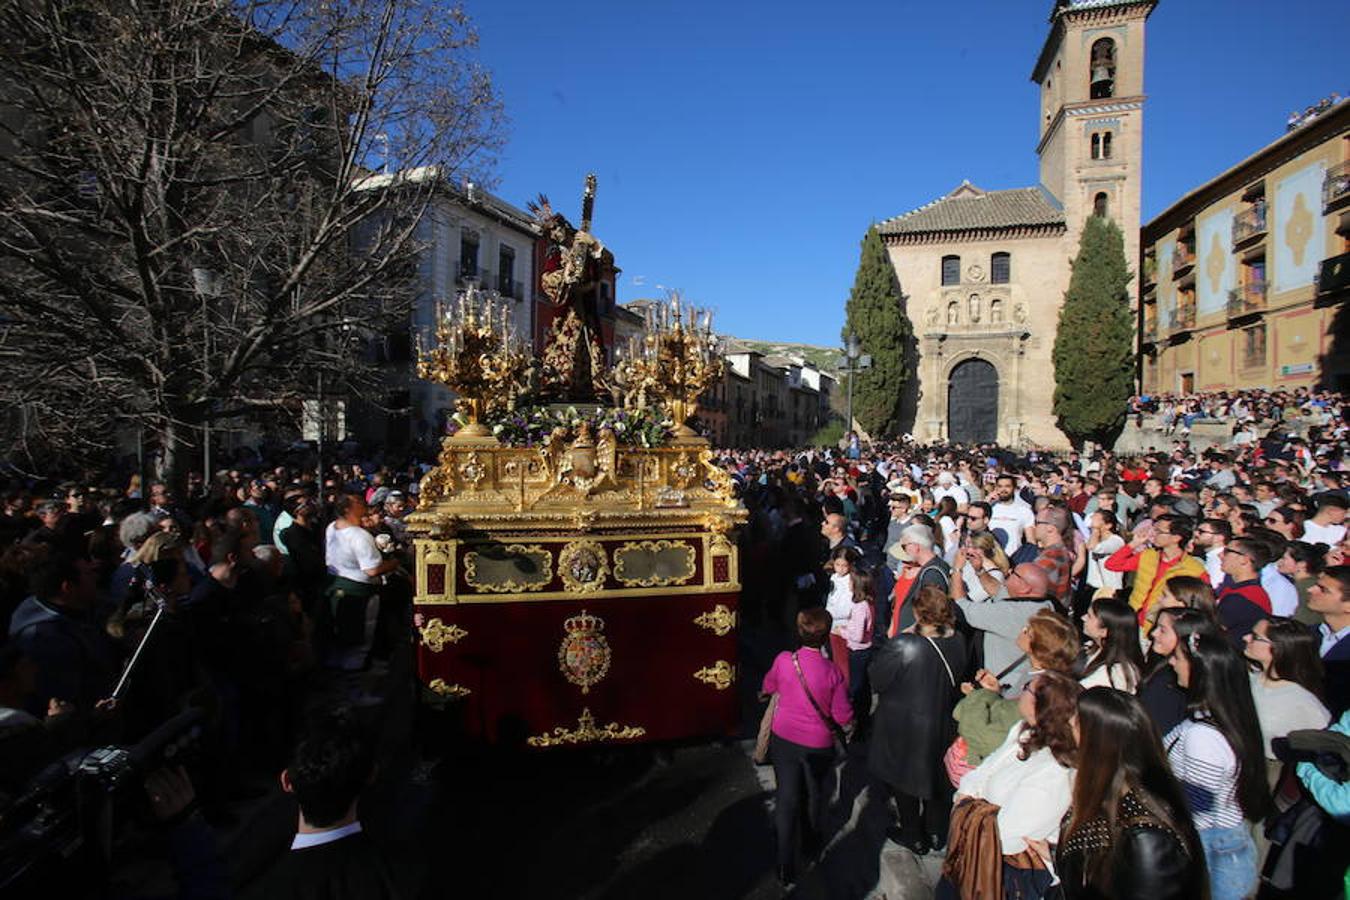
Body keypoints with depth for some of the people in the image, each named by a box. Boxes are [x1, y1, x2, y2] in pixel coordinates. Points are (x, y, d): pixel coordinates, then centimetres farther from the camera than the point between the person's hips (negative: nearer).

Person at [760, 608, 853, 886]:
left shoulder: (783, 660, -17)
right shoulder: (832, 673, -22)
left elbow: (768, 687, 5)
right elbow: (843, 717, -12)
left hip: (783, 738, 1)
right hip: (818, 745, 0)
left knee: (786, 798, 11)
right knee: (813, 795, 23)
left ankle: (786, 864, 11)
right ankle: (810, 845, 44)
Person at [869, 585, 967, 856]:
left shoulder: (904, 646, -33)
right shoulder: (957, 642, -16)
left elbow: (877, 677, -21)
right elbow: (959, 676, 3)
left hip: (904, 727, -5)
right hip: (941, 722, 5)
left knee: (904, 780, 19)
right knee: (936, 773, 27)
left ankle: (914, 836, 36)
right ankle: (936, 831, 45)